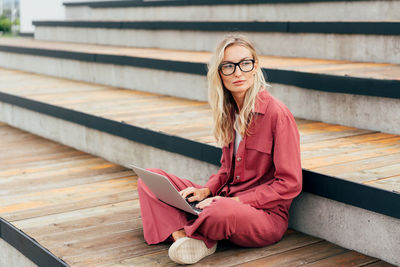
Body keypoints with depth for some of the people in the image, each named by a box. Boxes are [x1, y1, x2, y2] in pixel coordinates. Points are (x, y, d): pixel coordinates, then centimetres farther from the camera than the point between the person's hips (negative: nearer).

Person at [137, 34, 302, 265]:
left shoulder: (277, 114, -15)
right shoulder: (229, 111, 8)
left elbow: (290, 184, -14)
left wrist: (237, 200, -19)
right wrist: (207, 190, -2)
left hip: (266, 214, -7)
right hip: (226, 199, 8)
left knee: (222, 211, -42)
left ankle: (183, 231, -9)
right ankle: (185, 237, -25)